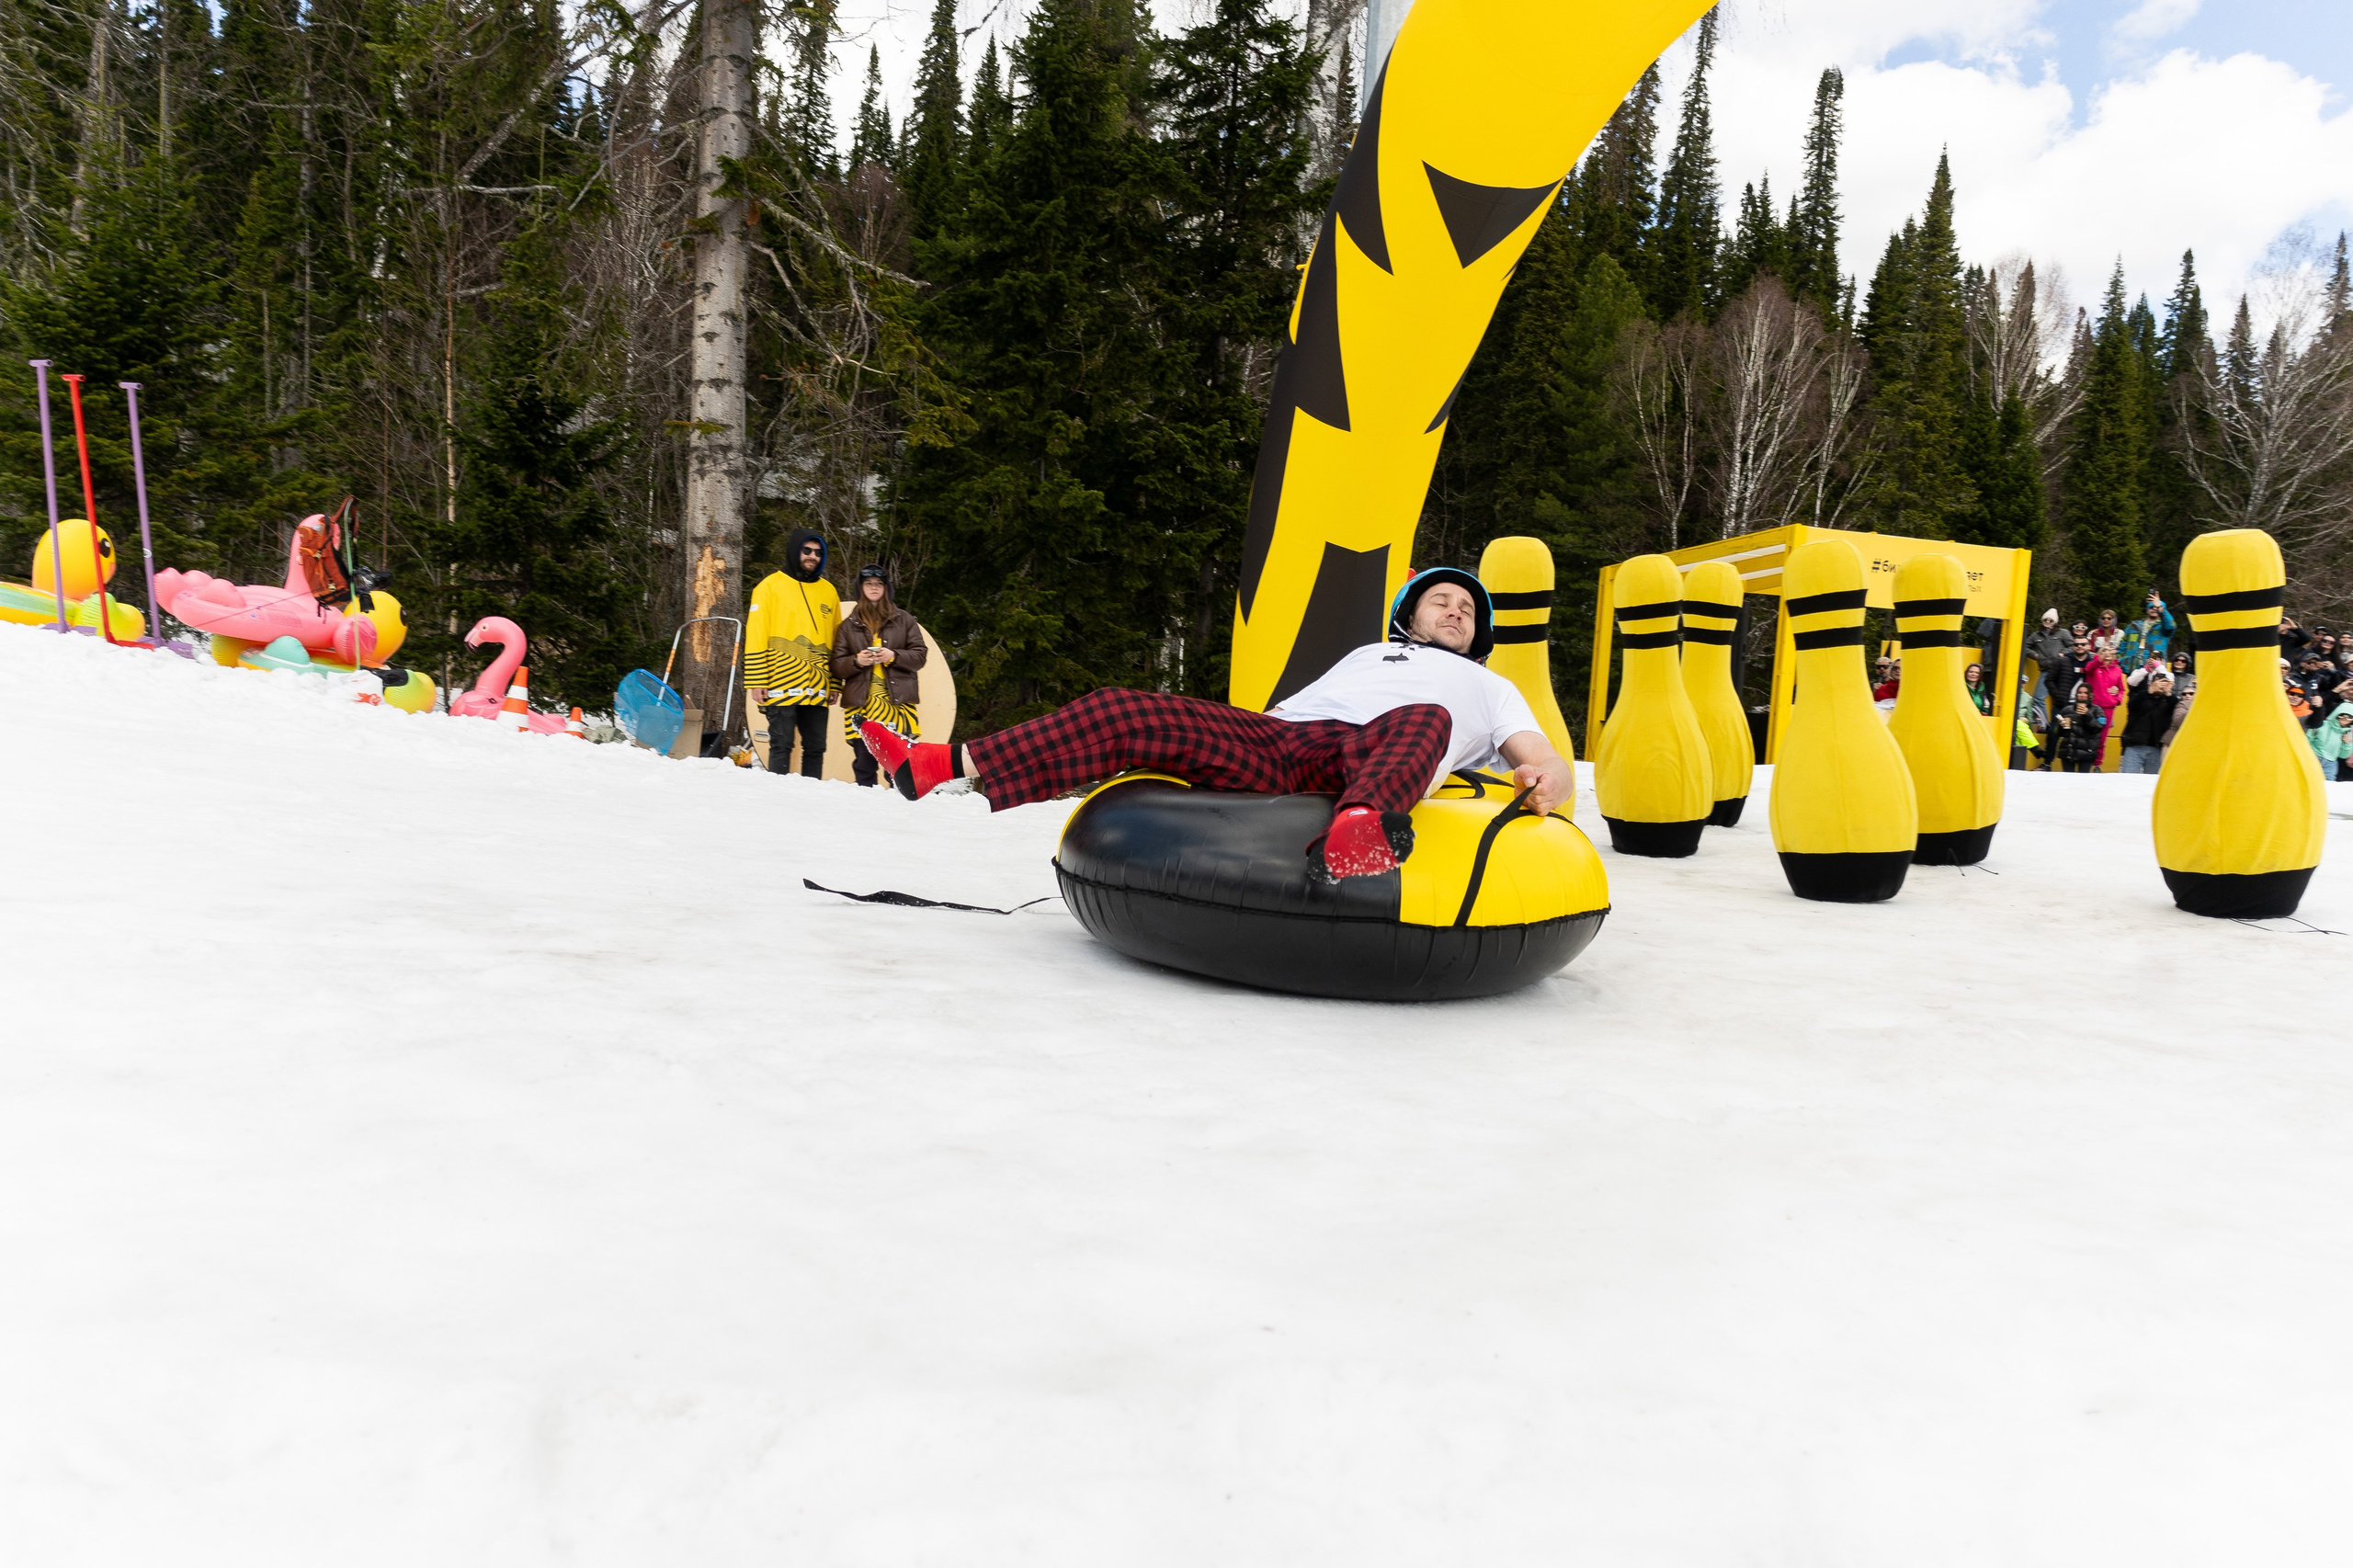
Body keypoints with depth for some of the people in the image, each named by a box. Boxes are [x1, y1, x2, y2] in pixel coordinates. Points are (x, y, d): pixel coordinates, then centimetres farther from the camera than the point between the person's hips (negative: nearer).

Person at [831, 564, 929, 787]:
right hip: (860, 702, 1)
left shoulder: (904, 620, 11)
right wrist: (857, 661, -11)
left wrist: (894, 656, -11)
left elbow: (920, 655, 6)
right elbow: (837, 666, 10)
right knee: (864, 761, 0)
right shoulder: (849, 626, 12)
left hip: (898, 700, -1)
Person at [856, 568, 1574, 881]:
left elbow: (1547, 762, 19)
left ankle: (1363, 832, -70)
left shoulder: (1490, 688, 34)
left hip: (1363, 758, -3)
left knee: (1424, 719, -37)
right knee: (1119, 713, -11)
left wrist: (1545, 783, -7)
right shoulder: (1364, 655, 40)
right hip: (1267, 738, 4)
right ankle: (945, 764, -15)